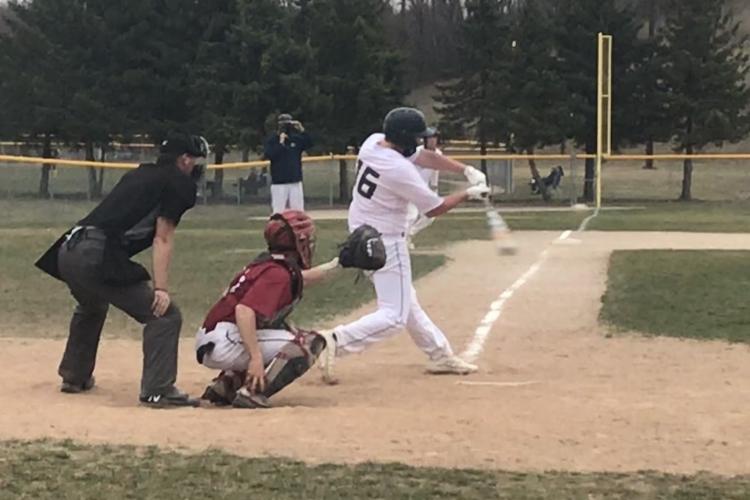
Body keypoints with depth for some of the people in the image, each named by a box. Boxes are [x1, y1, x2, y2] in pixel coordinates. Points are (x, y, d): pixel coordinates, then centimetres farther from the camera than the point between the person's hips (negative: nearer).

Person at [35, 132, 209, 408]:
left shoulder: (139, 174, 25)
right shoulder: (177, 182, 2)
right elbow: (163, 238, -7)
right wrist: (161, 288, -12)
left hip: (67, 251, 9)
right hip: (97, 257, -9)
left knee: (91, 308, 37)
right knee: (164, 313, -6)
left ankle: (74, 376, 46)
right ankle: (158, 390, -12)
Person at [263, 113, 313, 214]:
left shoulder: (296, 139, 10)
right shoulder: (272, 141, -1)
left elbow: (309, 144, -4)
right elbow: (268, 155, -15)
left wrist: (302, 131, -15)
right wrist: (281, 143, -15)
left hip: (295, 183, 4)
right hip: (279, 183, -4)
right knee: (278, 212, -7)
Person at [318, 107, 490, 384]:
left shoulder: (373, 142, -3)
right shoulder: (400, 170, -26)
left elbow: (425, 156, 5)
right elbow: (434, 208, -14)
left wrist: (466, 169, -3)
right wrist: (468, 194, 1)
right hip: (385, 243, -10)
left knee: (406, 301, 20)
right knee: (394, 315, -6)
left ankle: (440, 355, 32)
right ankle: (336, 343, -19)